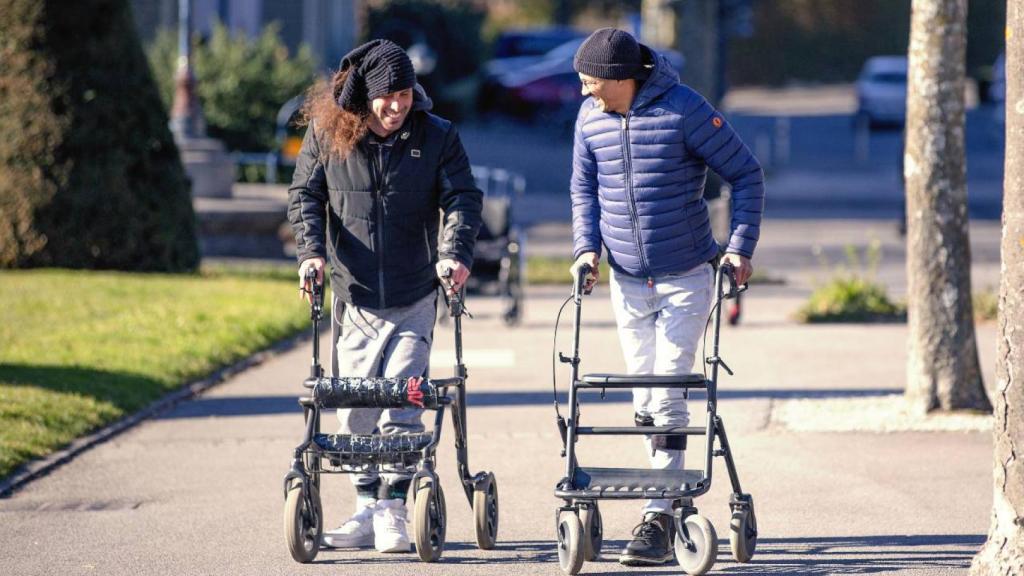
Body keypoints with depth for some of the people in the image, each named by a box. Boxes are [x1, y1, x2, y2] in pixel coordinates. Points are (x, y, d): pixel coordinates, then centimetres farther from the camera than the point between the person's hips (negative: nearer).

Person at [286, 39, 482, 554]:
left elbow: (463, 198, -2)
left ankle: (394, 511, -3)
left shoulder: (436, 137, -1)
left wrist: (454, 252, -19)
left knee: (400, 404, -10)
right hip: (354, 297, 2)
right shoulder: (326, 134, 1)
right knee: (355, 409, 4)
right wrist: (311, 250, -10)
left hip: (413, 298, -2)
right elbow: (305, 195, 6)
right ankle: (367, 510, 14)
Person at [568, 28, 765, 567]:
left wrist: (740, 245, -12)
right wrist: (587, 246, -1)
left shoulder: (684, 109, -15)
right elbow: (584, 187, 14)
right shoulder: (590, 117, 0)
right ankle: (673, 497, 21)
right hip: (627, 280, 5)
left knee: (667, 399, -10)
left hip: (686, 278, -5)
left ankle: (658, 521, -11)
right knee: (644, 400, 8)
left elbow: (746, 173, -7)